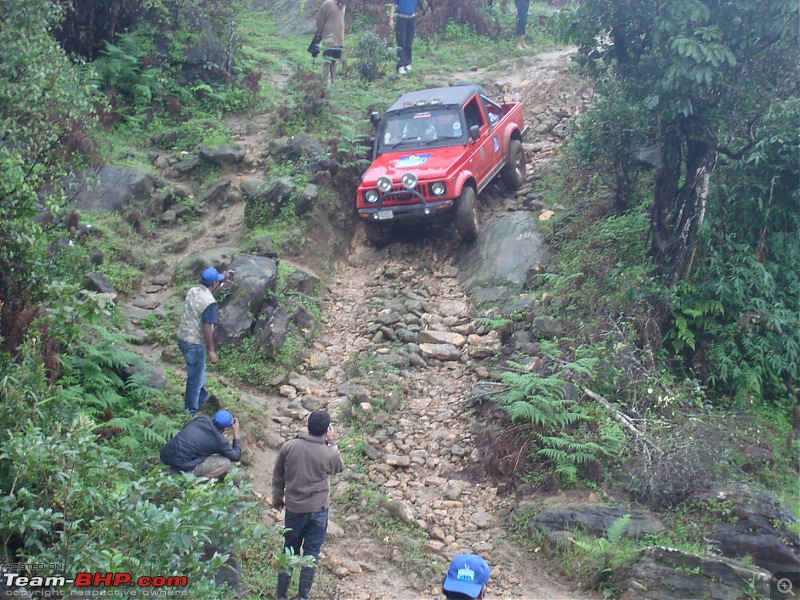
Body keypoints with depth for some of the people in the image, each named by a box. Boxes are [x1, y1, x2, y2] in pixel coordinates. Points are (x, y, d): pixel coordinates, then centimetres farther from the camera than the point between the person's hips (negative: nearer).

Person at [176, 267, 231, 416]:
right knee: (195, 379, 6)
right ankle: (190, 413, 15)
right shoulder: (210, 302, -23)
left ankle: (202, 397, 50)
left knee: (199, 371, 30)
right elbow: (207, 328, -23)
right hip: (194, 344, -9)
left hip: (182, 339, 9)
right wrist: (211, 350, -15)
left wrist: (222, 279, 27)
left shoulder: (192, 291, 1)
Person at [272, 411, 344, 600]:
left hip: (293, 509, 2)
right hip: (318, 510, -2)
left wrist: (277, 500, 17)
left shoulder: (288, 447, -8)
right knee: (311, 554, 10)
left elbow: (277, 477, 2)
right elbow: (339, 468, 11)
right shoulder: (330, 453, -14)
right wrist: (331, 442, 6)